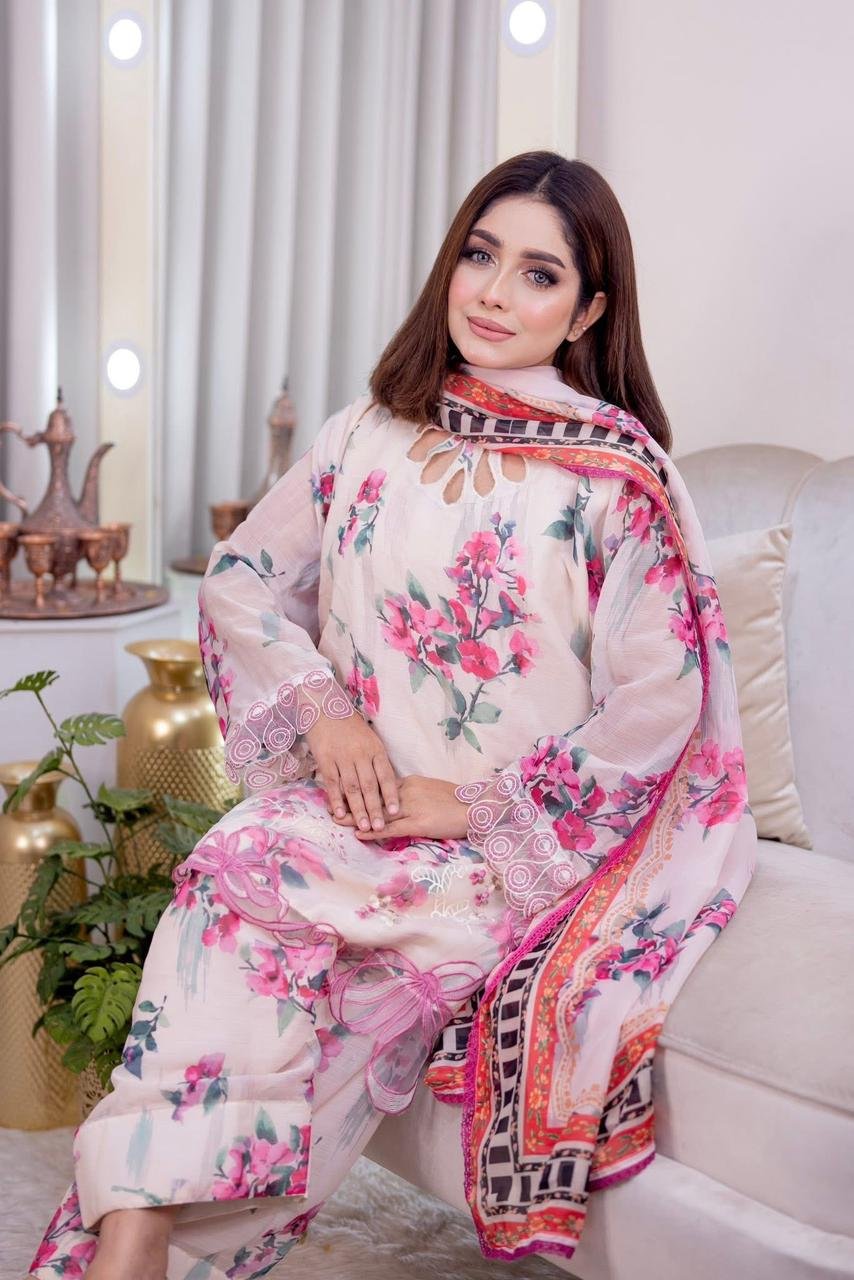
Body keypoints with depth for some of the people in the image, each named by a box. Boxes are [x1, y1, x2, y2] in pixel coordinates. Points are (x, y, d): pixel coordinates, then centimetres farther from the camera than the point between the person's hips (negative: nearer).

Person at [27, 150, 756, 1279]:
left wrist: (475, 805, -13)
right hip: (358, 796, 4)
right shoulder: (376, 433, 7)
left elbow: (658, 707, -8)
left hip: (530, 838, -4)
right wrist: (321, 708, -6)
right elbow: (242, 577, 12)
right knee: (230, 870, -27)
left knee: (251, 886, -27)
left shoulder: (620, 477, -5)